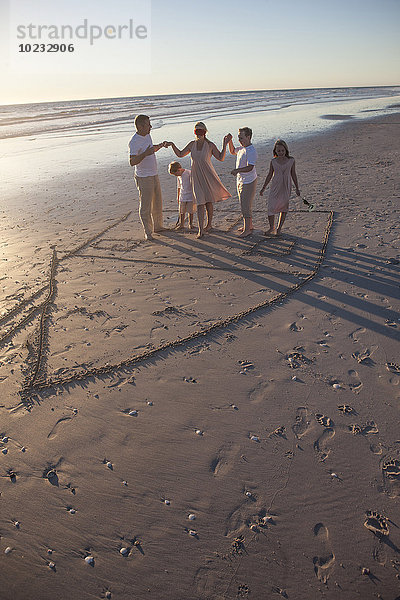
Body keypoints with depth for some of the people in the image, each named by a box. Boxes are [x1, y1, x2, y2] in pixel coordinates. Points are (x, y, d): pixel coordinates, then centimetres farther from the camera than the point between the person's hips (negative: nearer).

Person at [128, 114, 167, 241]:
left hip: (154, 175, 9)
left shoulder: (147, 136, 8)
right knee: (145, 205, -4)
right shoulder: (134, 142, -19)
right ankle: (147, 232, 5)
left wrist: (160, 146, 11)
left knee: (157, 202, 17)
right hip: (143, 178, -9)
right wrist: (145, 154, -38)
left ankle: (158, 226, 32)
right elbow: (132, 162, -28)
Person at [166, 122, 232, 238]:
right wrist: (172, 145, 1)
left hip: (208, 176, -2)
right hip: (196, 177, 2)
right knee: (200, 203, -4)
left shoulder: (210, 145, -6)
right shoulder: (192, 144, 3)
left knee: (208, 202, 10)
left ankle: (209, 224, 30)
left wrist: (225, 144, -16)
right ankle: (200, 230, -4)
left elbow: (221, 158, -8)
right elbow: (180, 154, 13)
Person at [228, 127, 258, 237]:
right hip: (241, 181, 10)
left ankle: (247, 230, -1)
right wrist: (229, 141, 12)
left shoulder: (251, 151, -20)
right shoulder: (242, 148, 9)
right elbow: (233, 151, 29)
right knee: (244, 205, 17)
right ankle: (249, 226, 29)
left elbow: (250, 167, -29)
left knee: (246, 206, -8)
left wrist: (238, 170, -44)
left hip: (249, 182, -10)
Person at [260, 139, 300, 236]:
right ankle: (272, 227, 11)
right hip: (275, 187, 0)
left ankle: (279, 228, 16)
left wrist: (297, 188, 8)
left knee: (284, 208, 5)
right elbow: (270, 175, 9)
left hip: (286, 187, 0)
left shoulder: (291, 161, -2)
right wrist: (263, 188, 10)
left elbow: (293, 174, 6)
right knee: (271, 207, -6)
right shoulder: (273, 162, -1)